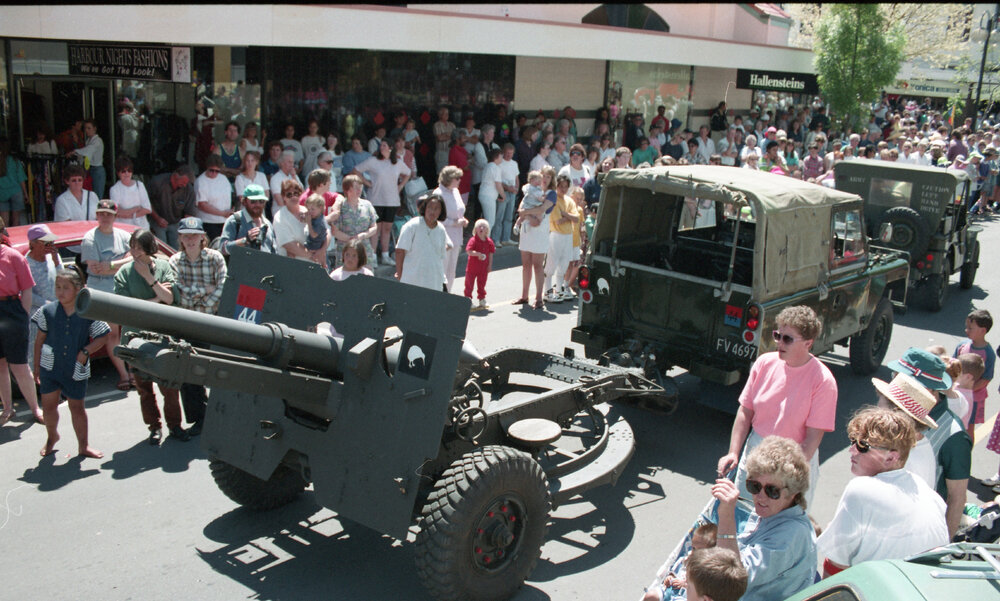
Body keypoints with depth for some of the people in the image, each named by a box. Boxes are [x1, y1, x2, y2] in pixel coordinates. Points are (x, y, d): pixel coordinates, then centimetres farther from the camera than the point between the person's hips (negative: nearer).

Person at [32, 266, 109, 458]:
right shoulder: (48, 311, -3)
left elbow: (102, 337, 1)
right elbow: (40, 339, 6)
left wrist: (86, 351, -13)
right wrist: (37, 367, 8)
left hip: (76, 369, -1)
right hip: (50, 366, 1)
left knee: (77, 407, 9)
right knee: (48, 405, 7)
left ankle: (83, 445, 24)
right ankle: (52, 436, 36)